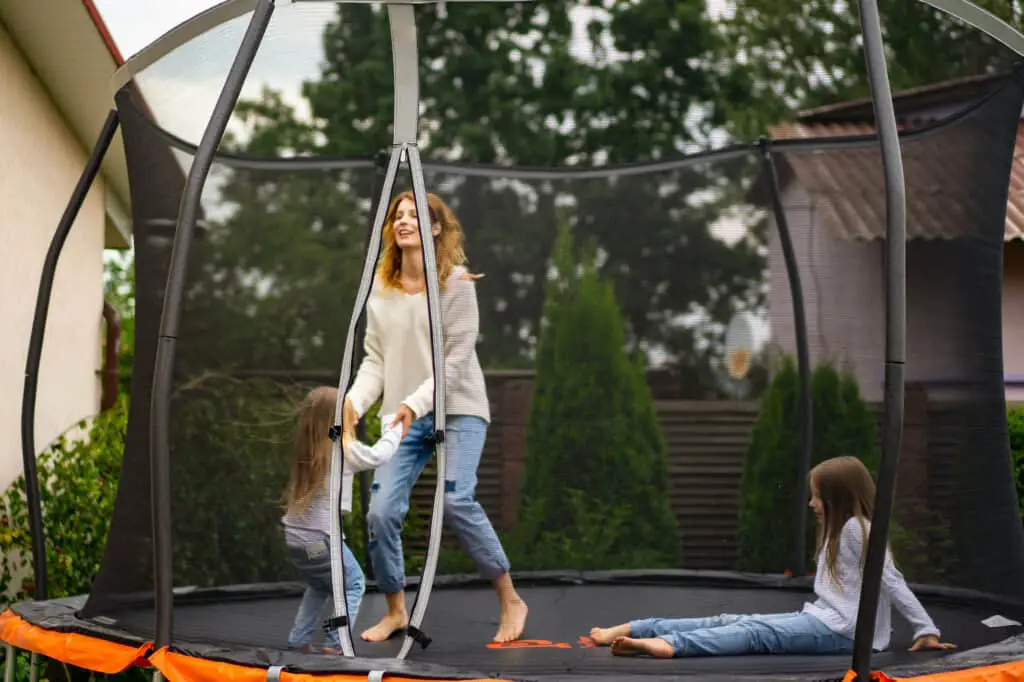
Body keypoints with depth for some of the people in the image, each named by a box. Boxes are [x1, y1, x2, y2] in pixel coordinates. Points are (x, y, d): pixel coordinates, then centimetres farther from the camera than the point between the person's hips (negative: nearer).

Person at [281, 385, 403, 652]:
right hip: (320, 537, -7)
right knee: (353, 584, 12)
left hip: (295, 536, 7)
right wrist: (395, 429, 15)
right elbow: (378, 456, 2)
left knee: (319, 587, 28)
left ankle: (298, 640, 25)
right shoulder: (345, 450, -9)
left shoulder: (308, 450, 9)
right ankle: (336, 642, 1)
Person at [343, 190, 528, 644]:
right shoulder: (380, 288, 7)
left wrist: (416, 403, -22)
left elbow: (456, 359, -11)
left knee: (456, 500, -21)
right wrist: (354, 402, -10)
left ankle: (510, 601, -5)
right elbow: (375, 359, 7)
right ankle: (395, 611, 13)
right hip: (404, 417, 4)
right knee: (381, 511, -7)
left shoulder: (456, 282, -6)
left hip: (458, 409, -4)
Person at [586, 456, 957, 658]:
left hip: (841, 631, -8)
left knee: (756, 632, -27)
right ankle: (630, 630, -10)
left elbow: (892, 582, -13)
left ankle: (670, 645, -47)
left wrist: (927, 630, -15)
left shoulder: (857, 529, -8)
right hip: (822, 620, 8)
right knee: (733, 621, -3)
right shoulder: (840, 531, 23)